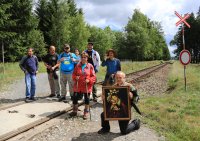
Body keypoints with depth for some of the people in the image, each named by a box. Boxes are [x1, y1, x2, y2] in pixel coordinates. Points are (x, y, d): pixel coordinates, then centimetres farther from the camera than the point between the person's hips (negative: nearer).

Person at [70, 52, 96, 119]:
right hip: (78, 86, 2)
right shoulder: (77, 66, 5)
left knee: (87, 99, 7)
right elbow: (73, 74, 11)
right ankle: (74, 111, 26)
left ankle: (86, 113, 23)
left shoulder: (90, 66, -3)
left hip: (87, 87, -2)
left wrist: (89, 80, -18)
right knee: (75, 98, 6)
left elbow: (93, 76, -2)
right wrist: (75, 77, -10)